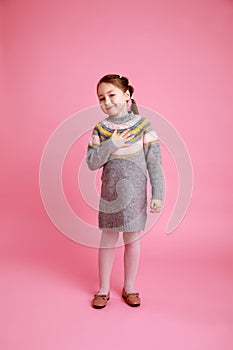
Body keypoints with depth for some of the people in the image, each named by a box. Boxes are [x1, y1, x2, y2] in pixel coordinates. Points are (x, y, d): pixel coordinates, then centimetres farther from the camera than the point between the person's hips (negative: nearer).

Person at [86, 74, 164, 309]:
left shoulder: (143, 125, -7)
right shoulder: (100, 129, -1)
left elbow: (154, 163, -6)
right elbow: (92, 162, -5)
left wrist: (157, 194, -8)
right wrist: (111, 145, -18)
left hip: (135, 192, -1)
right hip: (110, 192, 1)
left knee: (132, 239, 11)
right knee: (107, 240, 11)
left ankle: (129, 288, 32)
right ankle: (104, 289, 30)